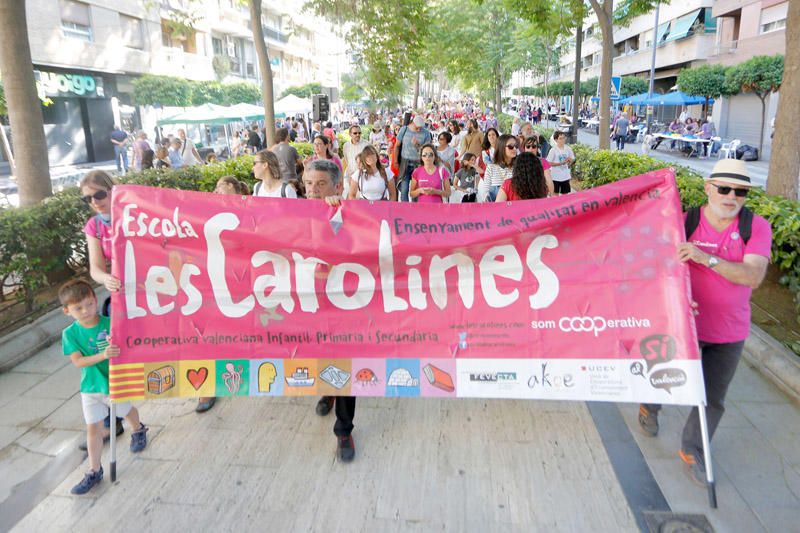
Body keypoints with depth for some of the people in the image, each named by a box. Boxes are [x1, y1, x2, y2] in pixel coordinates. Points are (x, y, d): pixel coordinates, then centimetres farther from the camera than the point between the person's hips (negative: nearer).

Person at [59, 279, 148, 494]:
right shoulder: (70, 333, -13)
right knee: (93, 429, 6)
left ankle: (138, 430, 57)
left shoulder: (110, 324, -17)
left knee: (126, 411, 24)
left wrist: (118, 345, -32)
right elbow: (77, 361, -20)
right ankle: (94, 472, 20)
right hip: (90, 388, 1)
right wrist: (103, 355, -34)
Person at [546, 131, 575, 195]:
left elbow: (572, 159, 11)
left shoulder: (568, 149, 0)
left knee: (565, 194, 12)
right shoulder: (553, 150, -12)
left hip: (566, 176, 4)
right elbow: (549, 163, -13)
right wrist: (561, 163, -18)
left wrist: (570, 160, -13)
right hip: (556, 177, -4)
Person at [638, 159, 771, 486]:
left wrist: (706, 258, -33)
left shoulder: (757, 227, -9)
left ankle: (691, 452, 31)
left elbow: (754, 276, -22)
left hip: (729, 331, 2)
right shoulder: (685, 222, -11)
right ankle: (649, 407, 52)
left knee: (713, 398, 11)